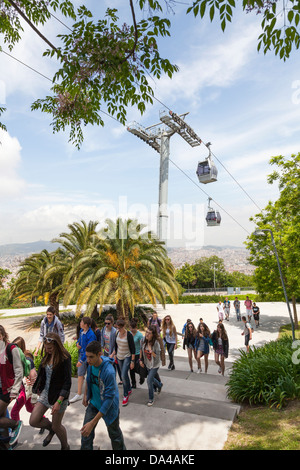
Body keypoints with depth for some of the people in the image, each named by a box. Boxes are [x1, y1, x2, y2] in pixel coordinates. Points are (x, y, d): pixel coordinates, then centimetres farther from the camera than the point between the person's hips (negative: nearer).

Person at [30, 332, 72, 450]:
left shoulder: (65, 358, -22)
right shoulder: (47, 355, -2)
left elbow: (67, 382, -22)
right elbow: (42, 373, 12)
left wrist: (59, 402, -25)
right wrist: (38, 388, 13)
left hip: (59, 395, -6)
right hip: (45, 392, 6)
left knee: (56, 426, 9)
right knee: (33, 421, 4)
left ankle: (65, 447, 39)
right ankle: (51, 428, 35)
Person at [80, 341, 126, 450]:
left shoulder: (109, 371, -37)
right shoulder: (91, 364, -15)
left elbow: (109, 398, -31)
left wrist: (92, 423, -30)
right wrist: (85, 395, 14)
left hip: (109, 407, -5)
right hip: (93, 403, 5)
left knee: (115, 434, 17)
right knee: (86, 433, 4)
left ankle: (121, 448, 44)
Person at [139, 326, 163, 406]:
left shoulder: (156, 343, -27)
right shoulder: (144, 340, -15)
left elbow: (157, 357, -22)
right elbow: (141, 349, 5)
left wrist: (151, 351, -38)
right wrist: (140, 360, 4)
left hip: (154, 365, -5)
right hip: (147, 364, 5)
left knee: (149, 380, -9)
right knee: (151, 378, 22)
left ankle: (151, 399, 13)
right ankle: (159, 385, 54)